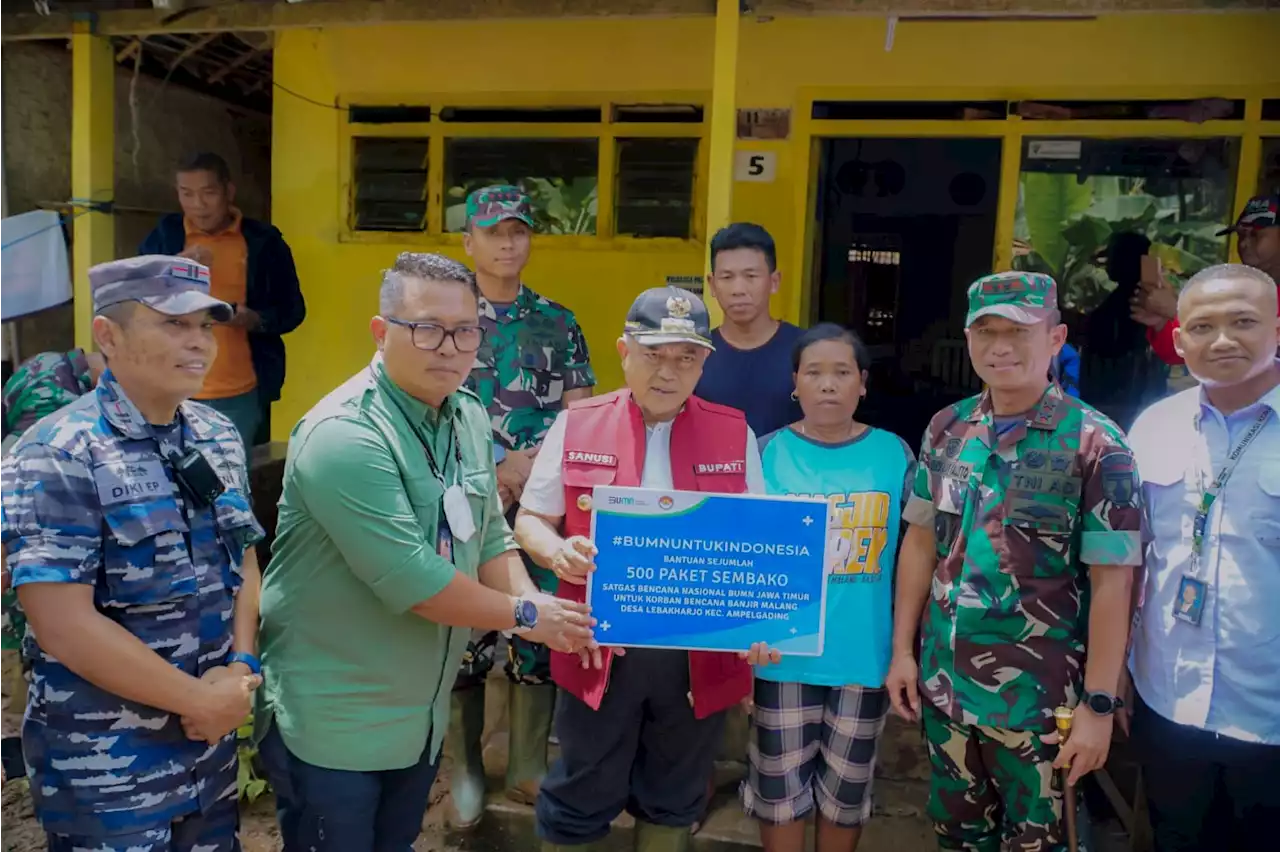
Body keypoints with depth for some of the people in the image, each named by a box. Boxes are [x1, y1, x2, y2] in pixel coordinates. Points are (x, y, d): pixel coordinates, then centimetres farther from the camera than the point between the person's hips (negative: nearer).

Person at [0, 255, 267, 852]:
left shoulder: (219, 438, 2)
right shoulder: (57, 458, -18)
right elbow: (64, 626, -22)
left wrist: (240, 667, -7)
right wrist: (199, 699, -16)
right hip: (105, 762, -6)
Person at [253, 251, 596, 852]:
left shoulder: (470, 418, 2)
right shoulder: (344, 435, -25)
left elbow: (491, 536, 7)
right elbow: (411, 580, -28)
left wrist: (537, 602, -11)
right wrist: (525, 616, -17)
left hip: (420, 716, 7)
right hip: (329, 722, -7)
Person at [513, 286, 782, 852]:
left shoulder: (735, 434, 2)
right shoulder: (576, 426, -1)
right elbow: (531, 520, 4)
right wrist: (557, 551, -18)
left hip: (700, 653, 1)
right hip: (602, 647, -1)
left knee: (674, 799, 20)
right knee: (580, 802, 13)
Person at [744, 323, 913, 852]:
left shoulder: (895, 455, -1)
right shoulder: (768, 454, -4)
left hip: (865, 655, 1)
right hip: (783, 653, -1)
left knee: (847, 787, 18)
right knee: (779, 785, 12)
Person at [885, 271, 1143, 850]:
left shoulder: (1094, 444, -12)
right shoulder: (946, 429, 1)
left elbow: (1111, 583, -12)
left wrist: (1098, 705, -13)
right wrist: (902, 649, 6)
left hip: (1038, 697, -4)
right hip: (943, 684, 4)